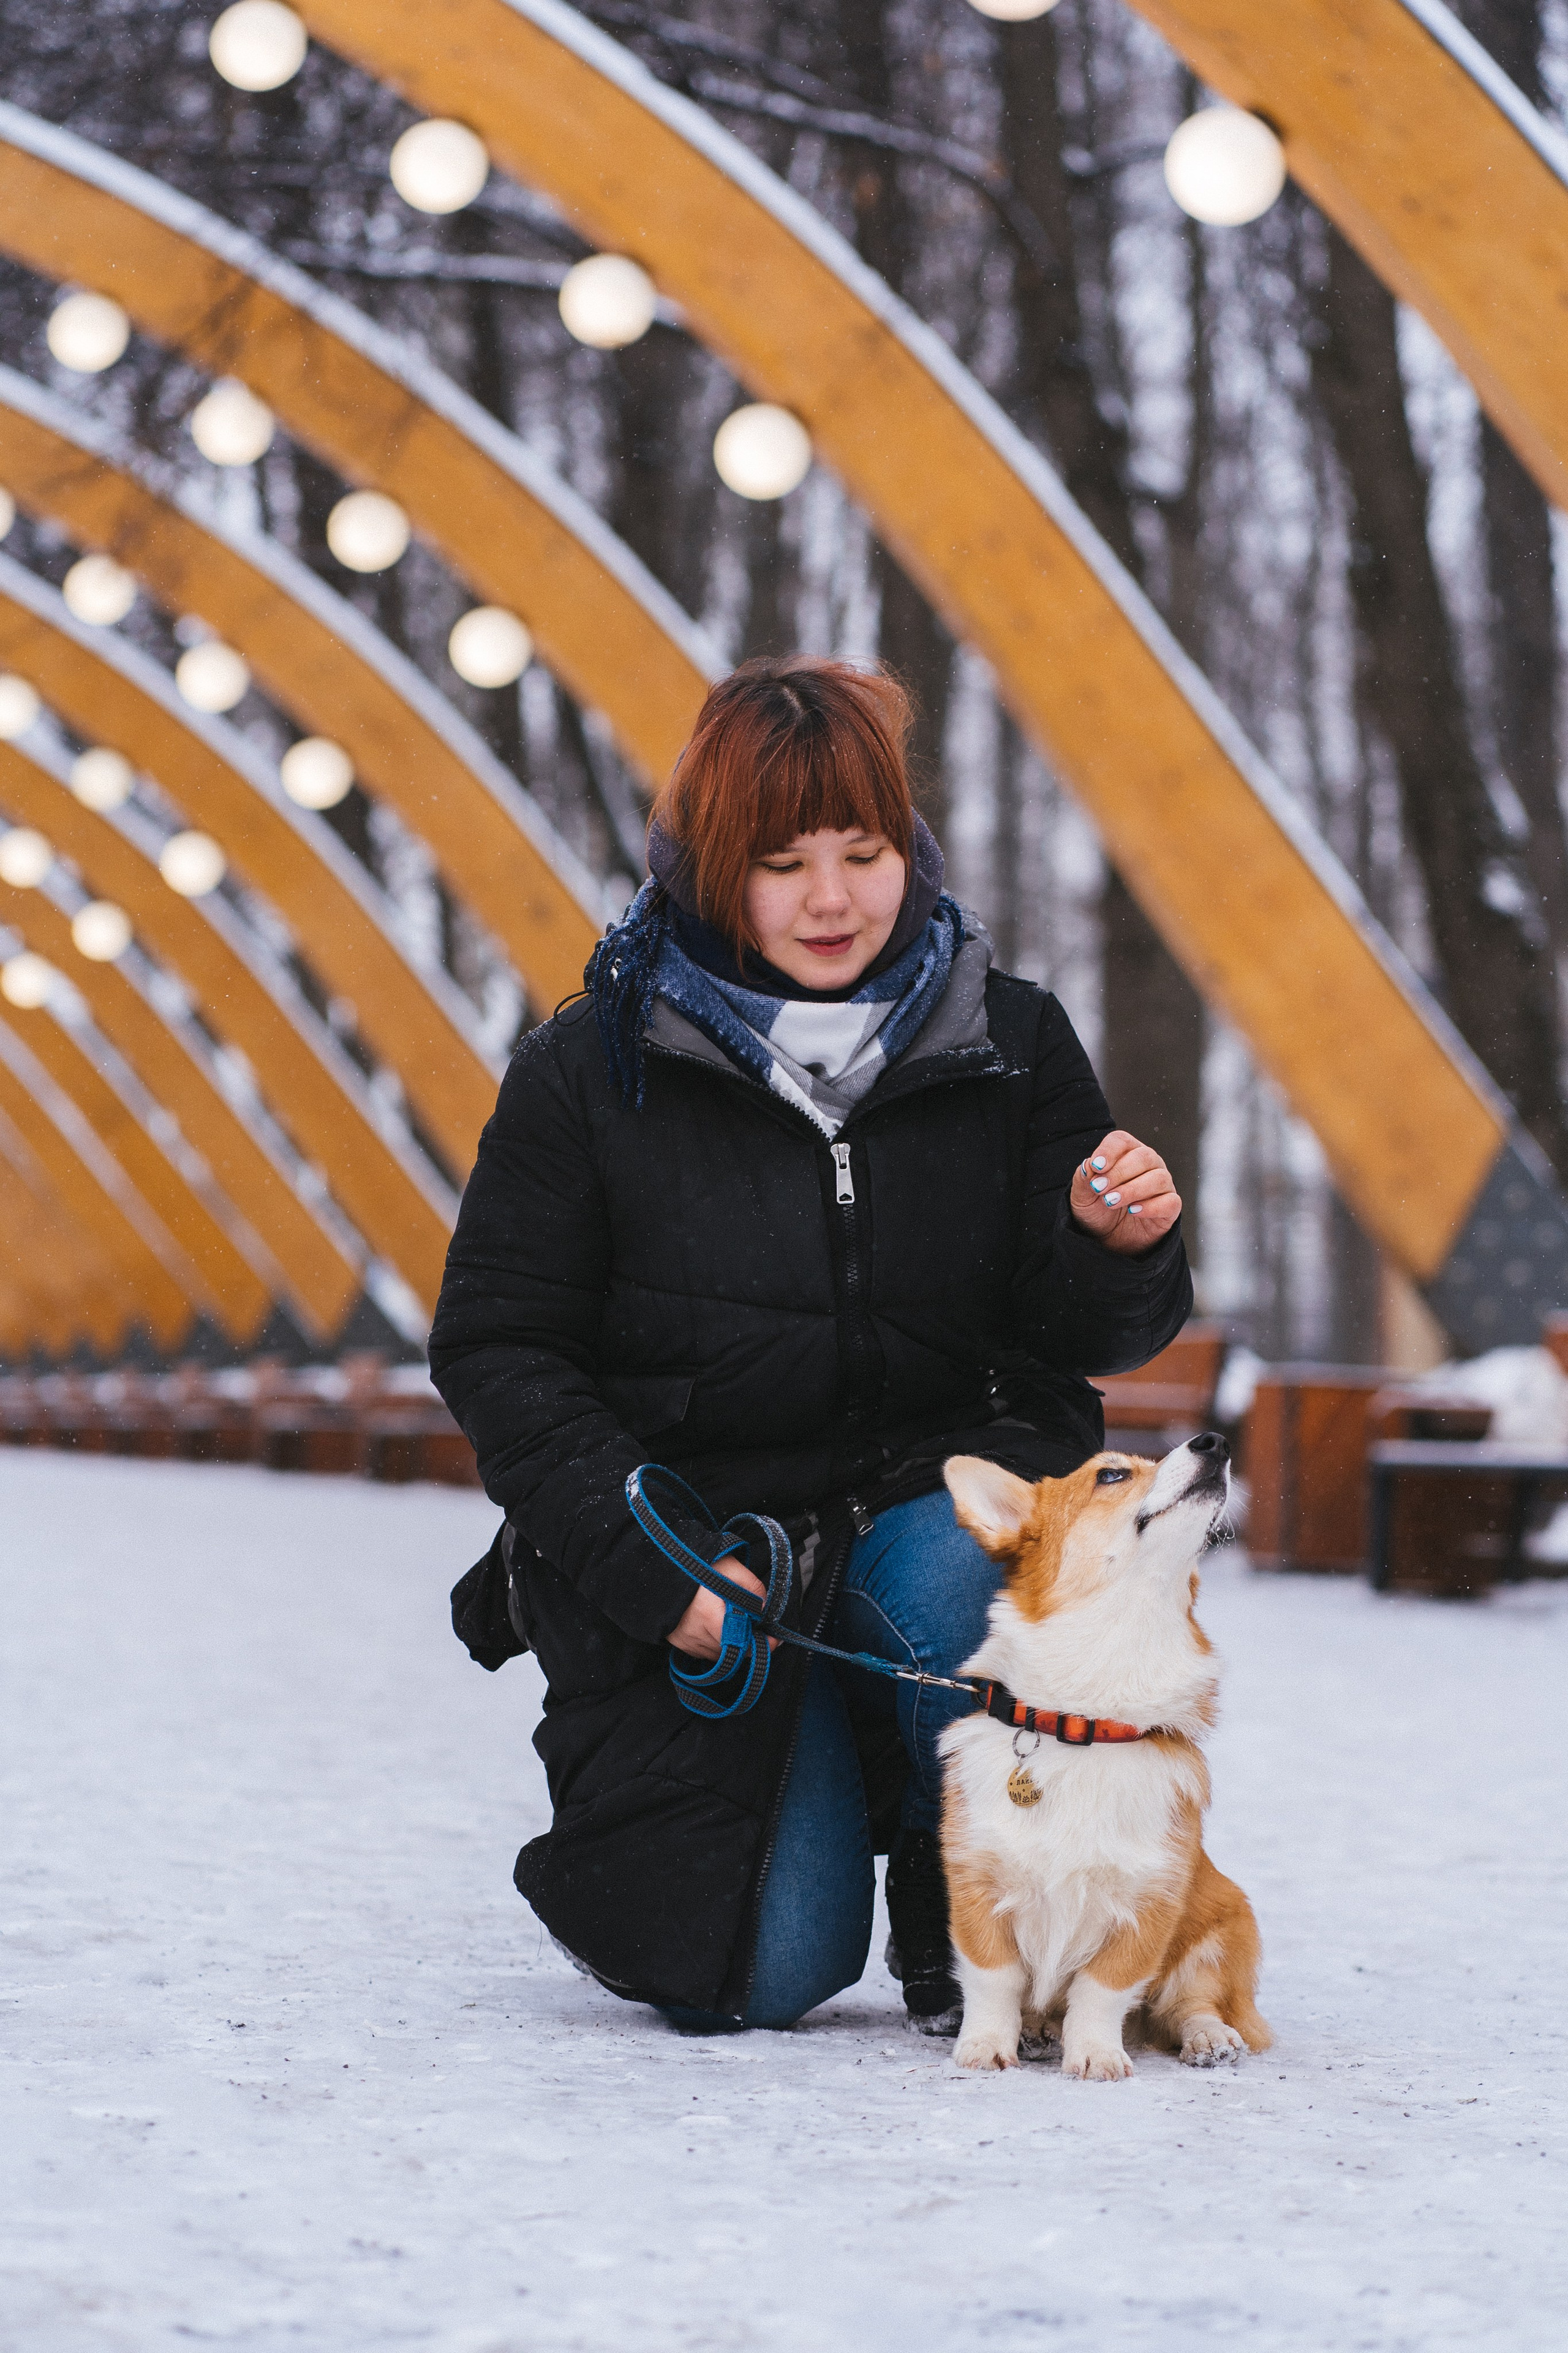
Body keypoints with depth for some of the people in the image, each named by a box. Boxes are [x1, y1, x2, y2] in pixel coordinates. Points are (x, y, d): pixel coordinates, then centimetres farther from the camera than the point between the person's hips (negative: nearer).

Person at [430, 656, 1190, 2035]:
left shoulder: (1010, 1046, 1)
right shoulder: (596, 1070, -4)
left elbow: (1076, 1338, 2)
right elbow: (497, 1347, -3)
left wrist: (1118, 1249, -23)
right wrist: (650, 1570, -15)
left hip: (936, 1500, 2)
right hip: (696, 1533, -1)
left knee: (947, 1576, -37)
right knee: (765, 1976, -15)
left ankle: (964, 1940, -8)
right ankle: (626, 1869, 24)